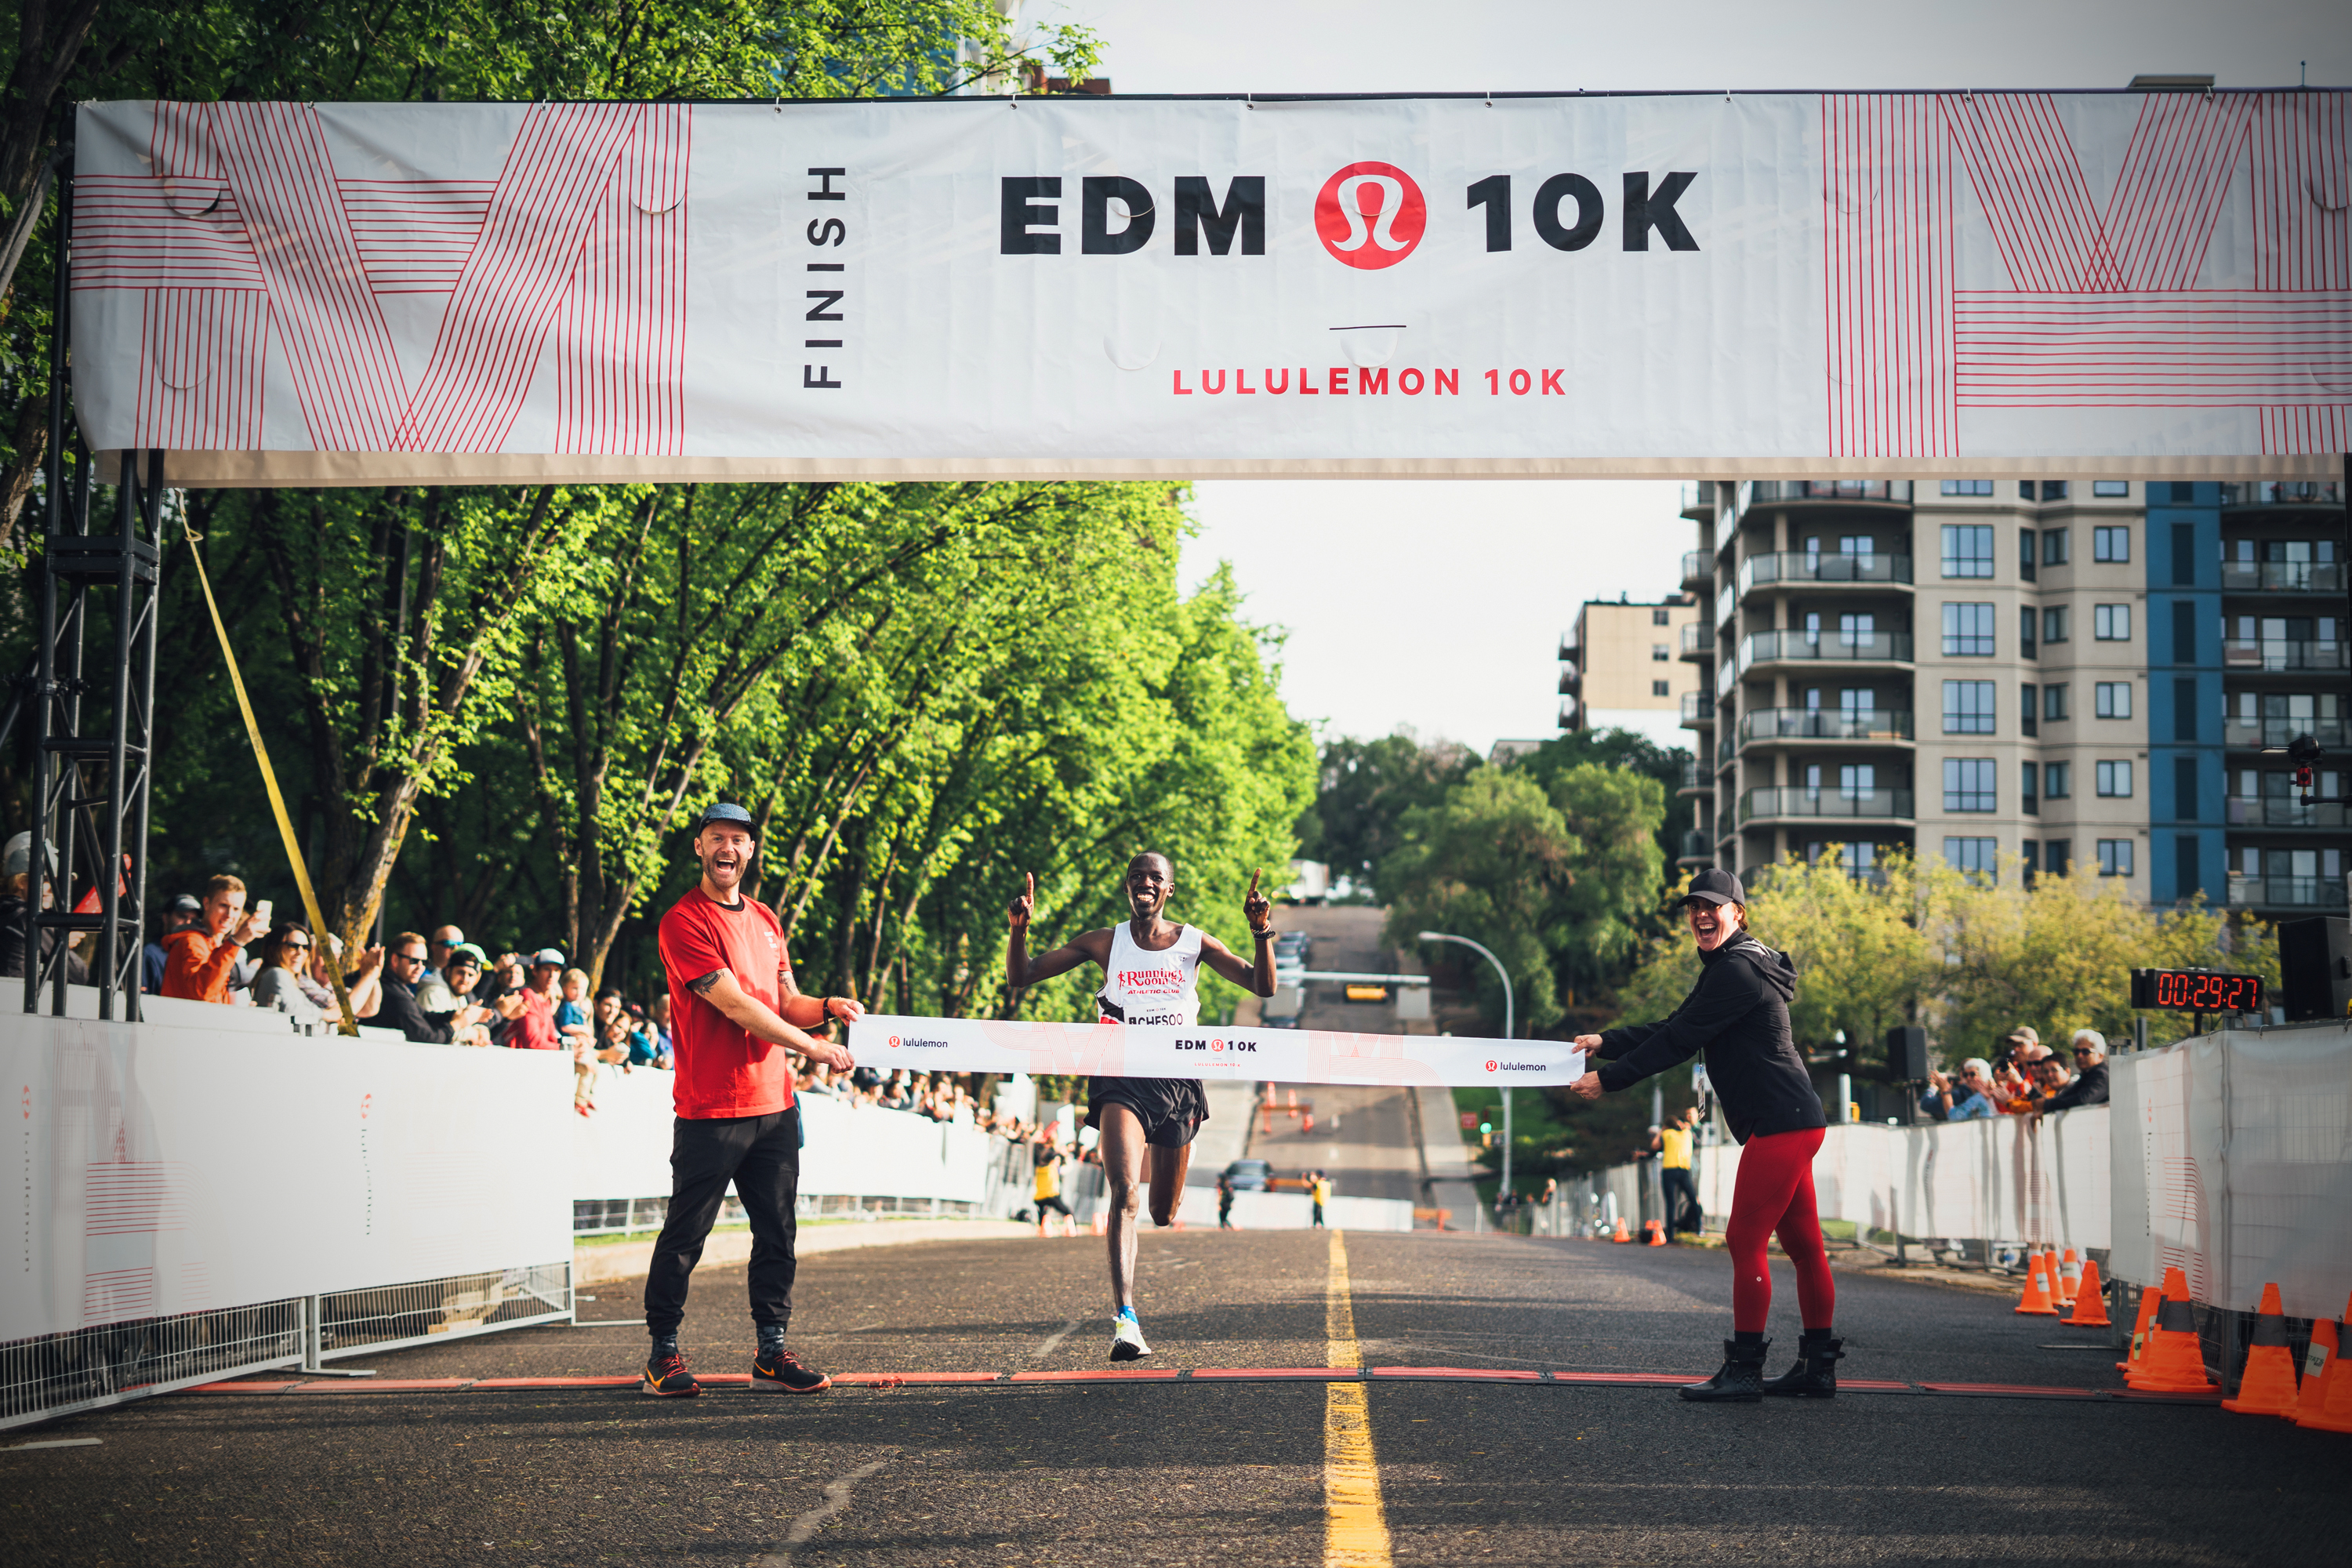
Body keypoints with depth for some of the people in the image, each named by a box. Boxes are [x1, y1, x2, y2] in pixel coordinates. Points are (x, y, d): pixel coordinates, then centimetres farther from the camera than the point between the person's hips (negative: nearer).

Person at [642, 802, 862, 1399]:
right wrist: (812, 1046, -13)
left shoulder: (766, 920, 17)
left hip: (774, 1104, 7)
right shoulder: (683, 922, -9)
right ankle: (663, 1355, 8)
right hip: (710, 1109, -7)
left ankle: (772, 1352, 12)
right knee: (685, 1234, -1)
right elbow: (737, 1006, -16)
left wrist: (827, 1007, 0)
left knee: (776, 1232, 7)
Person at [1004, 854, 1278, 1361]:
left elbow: (1262, 986, 3)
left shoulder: (1194, 942, 7)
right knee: (1124, 1194, -25)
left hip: (1177, 1085, 2)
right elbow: (1020, 978, 5)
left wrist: (1261, 932, -13)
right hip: (1120, 1082, -2)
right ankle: (1125, 1320, -34)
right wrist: (1019, 929, -13)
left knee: (1163, 1215, 11)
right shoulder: (1105, 943, 5)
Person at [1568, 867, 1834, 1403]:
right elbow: (1674, 1028, 23)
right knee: (1803, 1244, 12)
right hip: (1793, 1123, 11)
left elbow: (1678, 1042, -15)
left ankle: (1743, 1370, -7)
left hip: (1780, 1123, -11)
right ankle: (1818, 1368, 16)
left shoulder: (1738, 971, -14)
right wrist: (1605, 1042, 16)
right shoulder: (1727, 968, 19)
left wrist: (1607, 1080, -9)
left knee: (1746, 1240, -9)